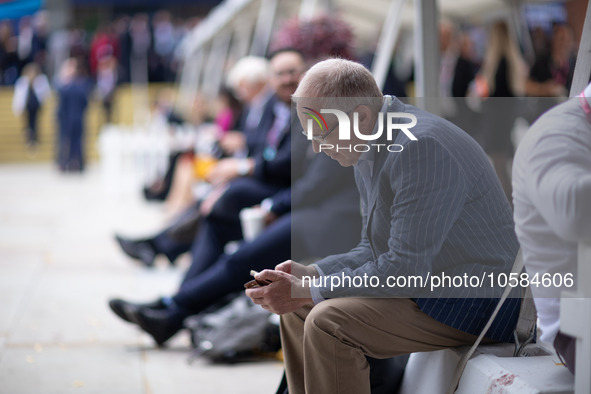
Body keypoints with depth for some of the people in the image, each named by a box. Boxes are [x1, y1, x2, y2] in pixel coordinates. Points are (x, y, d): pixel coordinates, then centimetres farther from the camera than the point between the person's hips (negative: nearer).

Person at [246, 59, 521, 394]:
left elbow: (405, 269, -27)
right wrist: (310, 274, 1)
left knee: (329, 323, -25)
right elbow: (374, 250, 17)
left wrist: (307, 292, -21)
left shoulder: (420, 147, -24)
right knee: (297, 309, 10)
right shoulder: (368, 149, 8)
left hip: (473, 303, -10)